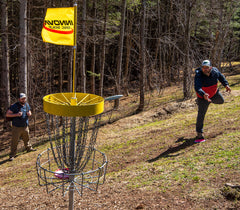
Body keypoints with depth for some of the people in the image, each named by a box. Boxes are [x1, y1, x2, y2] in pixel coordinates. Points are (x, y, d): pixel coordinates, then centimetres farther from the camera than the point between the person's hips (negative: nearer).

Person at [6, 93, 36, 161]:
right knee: (14, 141, -2)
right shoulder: (14, 106, -14)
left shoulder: (27, 105, 4)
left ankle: (29, 148, 47)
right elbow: (7, 114, -14)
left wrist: (29, 113, -5)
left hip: (25, 126, 6)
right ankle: (12, 155, 5)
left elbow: (29, 112, 20)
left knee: (26, 138, 24)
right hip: (16, 127, -6)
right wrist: (16, 114, -27)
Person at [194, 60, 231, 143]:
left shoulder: (215, 71, -20)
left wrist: (226, 85, -11)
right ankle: (199, 135, 0)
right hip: (203, 96, -5)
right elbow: (197, 88, -47)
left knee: (221, 101, 31)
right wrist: (203, 94, -64)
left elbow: (221, 77, 2)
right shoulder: (198, 76, -34)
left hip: (214, 93, 5)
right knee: (201, 114, -6)